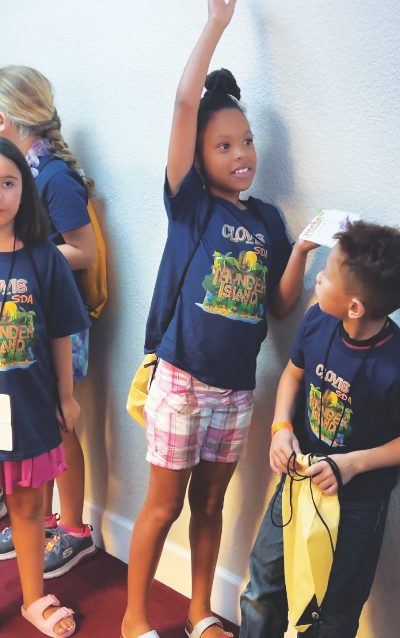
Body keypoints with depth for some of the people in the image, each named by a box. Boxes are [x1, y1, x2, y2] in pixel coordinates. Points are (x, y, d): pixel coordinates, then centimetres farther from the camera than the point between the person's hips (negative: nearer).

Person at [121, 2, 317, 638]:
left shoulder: (267, 219, 6)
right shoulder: (190, 203, -5)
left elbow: (281, 304, 6)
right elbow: (185, 103, -15)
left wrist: (300, 250, -10)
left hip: (237, 387, 4)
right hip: (182, 378, -4)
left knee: (210, 504, 17)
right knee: (163, 505, 8)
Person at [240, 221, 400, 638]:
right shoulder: (317, 321, -14)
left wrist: (354, 463, -24)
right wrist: (282, 427, -9)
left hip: (357, 501, -5)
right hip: (300, 477, 5)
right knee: (263, 587, 21)